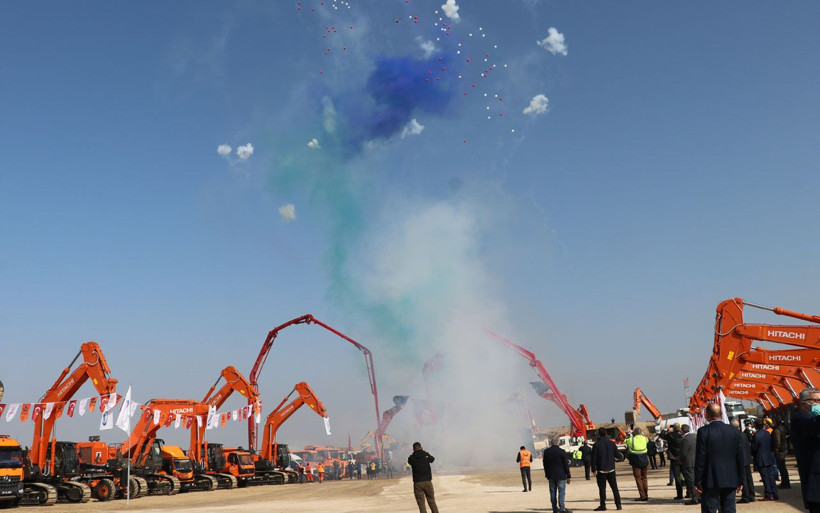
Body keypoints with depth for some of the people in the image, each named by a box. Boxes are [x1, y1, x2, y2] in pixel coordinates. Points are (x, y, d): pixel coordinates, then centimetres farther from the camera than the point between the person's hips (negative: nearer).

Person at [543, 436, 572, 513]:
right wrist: (568, 476, -1)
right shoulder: (562, 452, -10)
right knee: (561, 491, -2)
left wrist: (547, 475, 17)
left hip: (551, 476, 4)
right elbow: (566, 465, -7)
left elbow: (545, 465, 8)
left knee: (553, 492, 8)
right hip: (561, 475, -4)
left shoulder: (546, 452, 1)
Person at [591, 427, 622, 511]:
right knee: (614, 487, 10)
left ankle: (603, 505, 4)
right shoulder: (612, 443, 1)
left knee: (602, 488, 2)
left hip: (601, 470, -4)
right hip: (611, 469, 4)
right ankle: (618, 505, 9)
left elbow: (594, 458, -10)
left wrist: (593, 470, -4)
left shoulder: (596, 444, -10)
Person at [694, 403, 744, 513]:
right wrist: (739, 480, 15)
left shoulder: (704, 431, -11)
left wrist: (697, 482, -5)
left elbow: (700, 458, -11)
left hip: (711, 482, -4)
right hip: (730, 480, 5)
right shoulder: (734, 431, 4)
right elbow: (740, 457, 7)